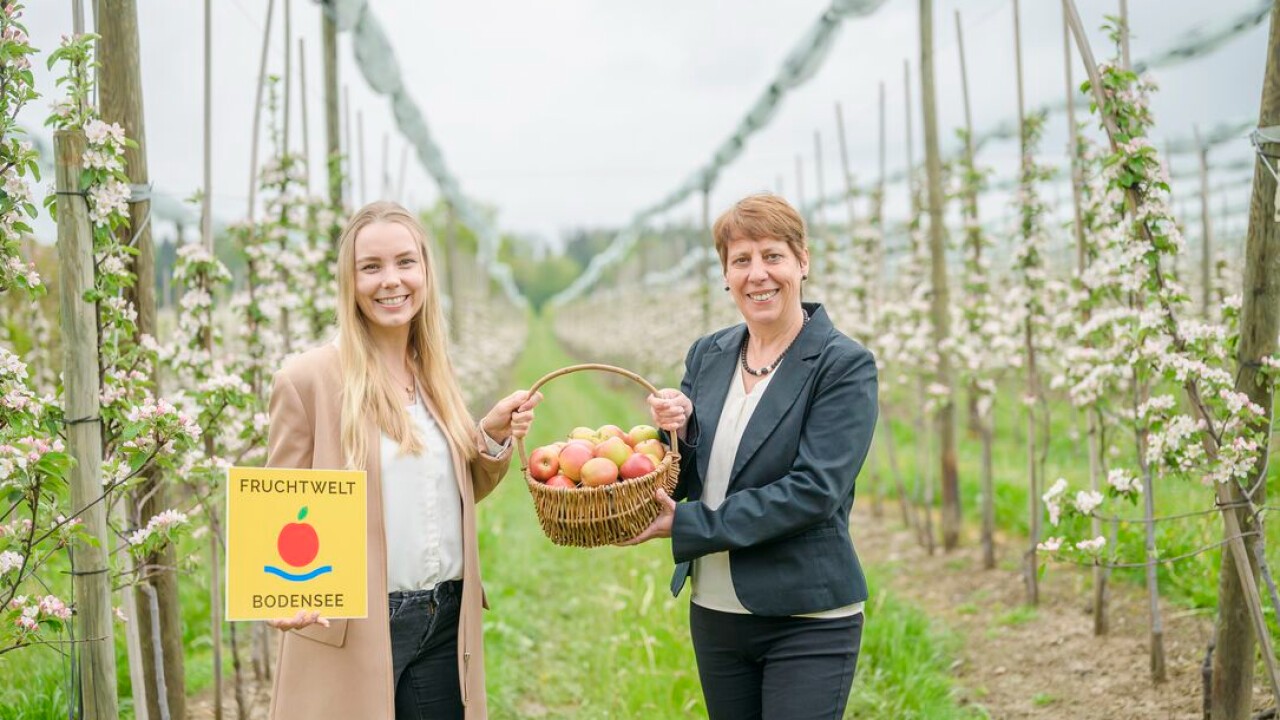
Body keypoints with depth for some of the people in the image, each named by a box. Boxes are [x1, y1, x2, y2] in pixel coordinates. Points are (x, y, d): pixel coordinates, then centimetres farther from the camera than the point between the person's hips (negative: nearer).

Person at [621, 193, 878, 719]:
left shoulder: (845, 366, -9)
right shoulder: (707, 356, 8)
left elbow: (815, 489, -18)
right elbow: (685, 486, 12)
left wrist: (689, 525, -20)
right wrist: (676, 432, -11)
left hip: (807, 620, -5)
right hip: (714, 612, 6)